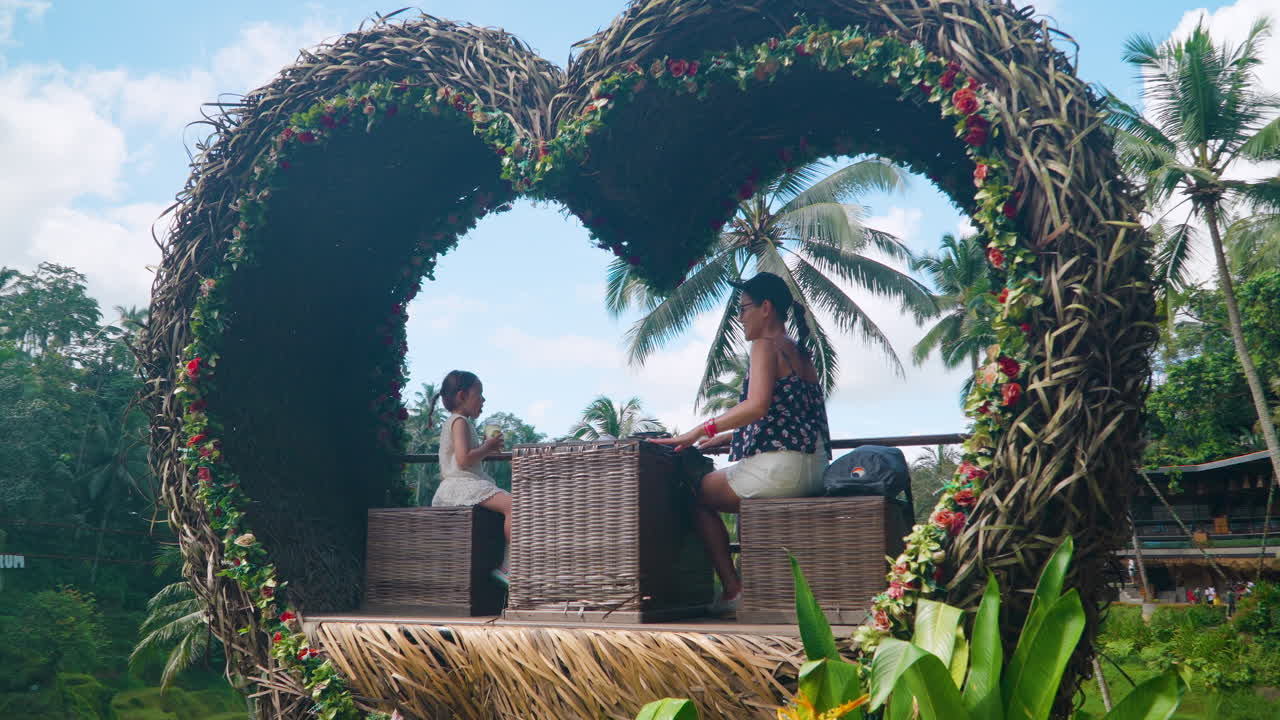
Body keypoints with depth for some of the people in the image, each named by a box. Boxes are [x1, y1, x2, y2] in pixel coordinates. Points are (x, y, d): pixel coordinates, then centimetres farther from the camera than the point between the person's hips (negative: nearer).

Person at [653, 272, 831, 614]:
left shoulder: (765, 345, -8)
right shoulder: (801, 354, 20)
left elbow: (757, 406, -24)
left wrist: (700, 431, -20)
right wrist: (725, 437, 26)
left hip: (780, 467, -10)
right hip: (814, 468, 10)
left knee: (699, 494, 6)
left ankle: (733, 590, 3)